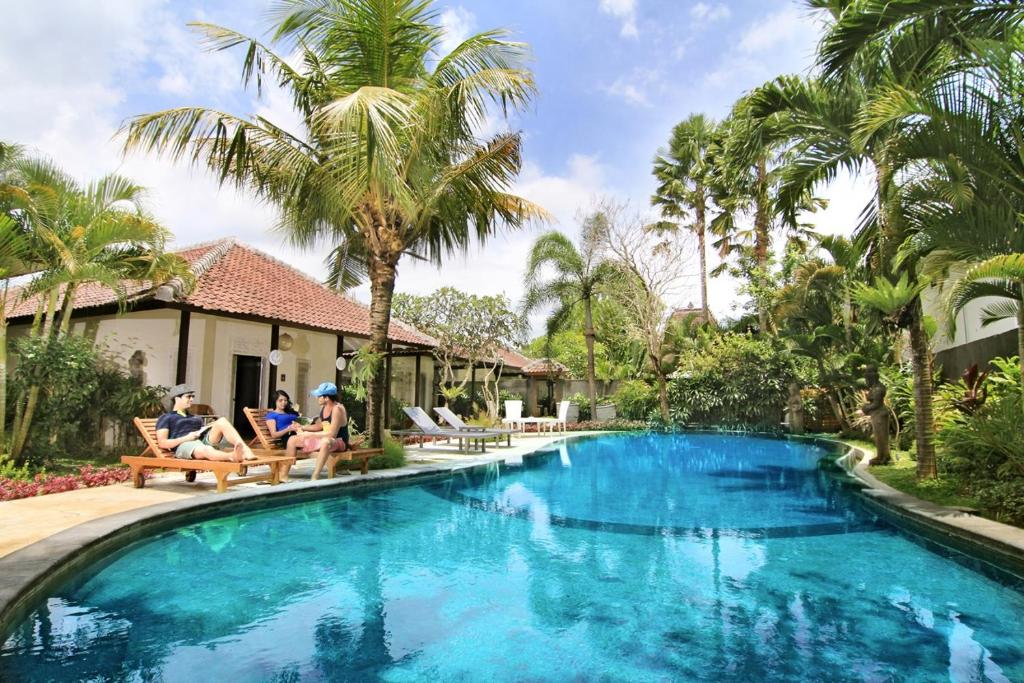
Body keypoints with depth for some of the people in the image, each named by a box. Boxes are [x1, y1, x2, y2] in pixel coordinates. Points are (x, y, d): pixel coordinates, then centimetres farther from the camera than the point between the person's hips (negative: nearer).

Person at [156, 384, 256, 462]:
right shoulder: (165, 418, 17)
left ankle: (246, 450, -48)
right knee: (206, 450, -41)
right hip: (184, 445, -5)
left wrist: (213, 429, 4)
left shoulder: (196, 418, 36)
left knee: (221, 421, -24)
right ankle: (232, 456, -75)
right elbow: (162, 443, 4)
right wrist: (186, 438, -9)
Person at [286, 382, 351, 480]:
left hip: (339, 441, -9)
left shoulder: (337, 409, -22)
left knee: (326, 442, -45)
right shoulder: (323, 407, 4)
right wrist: (303, 427, 4)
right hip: (324, 439, 9)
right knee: (292, 440, 7)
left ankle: (314, 477, -42)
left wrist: (309, 434, -24)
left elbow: (332, 433, -28)